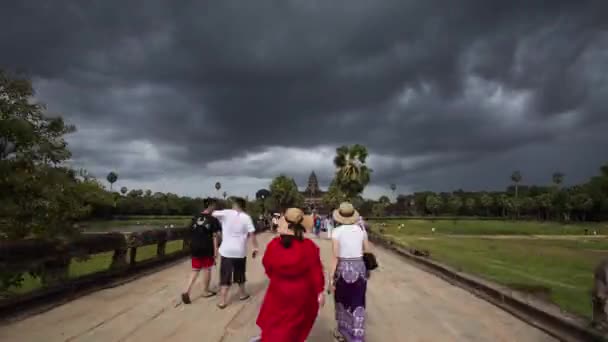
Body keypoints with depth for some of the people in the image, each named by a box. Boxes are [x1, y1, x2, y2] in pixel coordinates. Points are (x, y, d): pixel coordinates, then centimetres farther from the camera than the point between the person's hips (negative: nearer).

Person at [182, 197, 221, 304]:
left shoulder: (195, 218, 6)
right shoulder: (213, 219, -9)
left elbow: (192, 233, 10)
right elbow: (214, 236, -10)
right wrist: (215, 250, -7)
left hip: (195, 248, 4)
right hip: (207, 248, -4)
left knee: (195, 270, 12)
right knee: (207, 269, 12)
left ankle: (186, 291, -3)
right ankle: (206, 291, 25)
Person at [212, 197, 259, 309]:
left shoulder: (226, 213, -6)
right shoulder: (246, 217, -4)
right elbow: (252, 234, -10)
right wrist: (255, 248, -4)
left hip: (226, 250, -1)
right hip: (240, 251, 1)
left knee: (225, 276, 3)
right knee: (240, 274, 20)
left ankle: (222, 301, -1)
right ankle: (242, 294, 35)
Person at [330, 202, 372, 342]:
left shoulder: (337, 231, -10)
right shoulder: (361, 230, 2)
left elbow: (336, 256, -14)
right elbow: (367, 251, 5)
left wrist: (331, 278, -10)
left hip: (343, 269, -2)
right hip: (360, 268, 2)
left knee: (342, 301, 22)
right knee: (358, 305, 10)